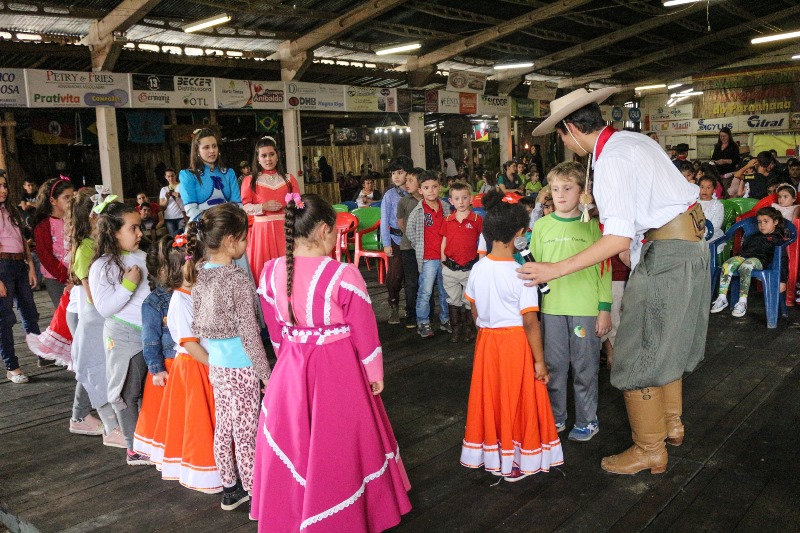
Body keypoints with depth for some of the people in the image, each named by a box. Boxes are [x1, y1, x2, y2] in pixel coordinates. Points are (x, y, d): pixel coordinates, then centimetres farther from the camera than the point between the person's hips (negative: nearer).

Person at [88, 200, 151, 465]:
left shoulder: (142, 257, 5)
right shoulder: (102, 266, -13)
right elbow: (104, 308, -18)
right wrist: (128, 285, -23)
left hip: (151, 332, 6)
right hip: (124, 336, -6)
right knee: (129, 393, 6)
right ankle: (134, 449, 18)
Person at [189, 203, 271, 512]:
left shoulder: (198, 276, 1)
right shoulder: (238, 280, -20)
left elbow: (197, 326, 9)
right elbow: (249, 334, -18)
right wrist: (266, 374, -10)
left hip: (215, 365, 7)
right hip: (241, 368, -7)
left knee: (224, 427, 17)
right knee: (246, 434, 5)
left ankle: (230, 489, 30)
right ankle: (253, 492, 18)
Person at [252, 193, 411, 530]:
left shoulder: (270, 272, -6)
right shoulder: (343, 274, -21)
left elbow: (276, 330, 7)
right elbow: (364, 331, -12)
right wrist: (375, 372, 1)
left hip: (291, 369, 4)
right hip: (338, 370, -4)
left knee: (292, 442, 20)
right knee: (336, 445, 14)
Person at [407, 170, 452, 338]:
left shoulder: (446, 207, 3)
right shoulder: (418, 211, -9)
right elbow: (410, 231, 0)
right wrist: (420, 248, 1)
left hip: (445, 256, 4)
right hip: (428, 258, -4)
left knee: (445, 291, 15)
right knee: (425, 291, 0)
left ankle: (445, 320, 29)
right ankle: (423, 323, 11)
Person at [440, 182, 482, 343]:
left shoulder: (477, 220, -6)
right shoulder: (447, 220, 2)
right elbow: (444, 242, 8)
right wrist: (443, 262, 6)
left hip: (470, 268, -3)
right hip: (450, 268, 3)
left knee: (469, 301, 8)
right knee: (453, 300, 13)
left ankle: (468, 330, 23)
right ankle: (456, 329, 25)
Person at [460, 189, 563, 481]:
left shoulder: (478, 268, -3)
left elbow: (475, 313, 6)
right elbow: (530, 322, -17)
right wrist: (539, 362, -10)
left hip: (486, 340, 5)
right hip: (516, 343, -5)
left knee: (491, 398, 16)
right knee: (517, 401, 8)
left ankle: (492, 456, 29)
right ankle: (517, 463, 20)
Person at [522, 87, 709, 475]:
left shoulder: (611, 160, -21)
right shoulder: (632, 139, 9)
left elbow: (619, 239, -29)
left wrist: (557, 269, -28)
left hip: (667, 253, -10)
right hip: (689, 243, 10)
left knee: (638, 355, -2)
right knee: (666, 341, 23)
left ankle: (650, 450, 11)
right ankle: (671, 424, 38)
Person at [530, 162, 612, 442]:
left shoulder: (593, 225, -2)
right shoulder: (542, 226, 5)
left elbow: (604, 269, -1)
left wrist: (605, 309, -4)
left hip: (586, 309, -2)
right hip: (551, 308, 3)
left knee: (585, 367, 7)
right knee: (553, 366, 11)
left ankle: (587, 421, 23)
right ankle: (555, 417, 27)